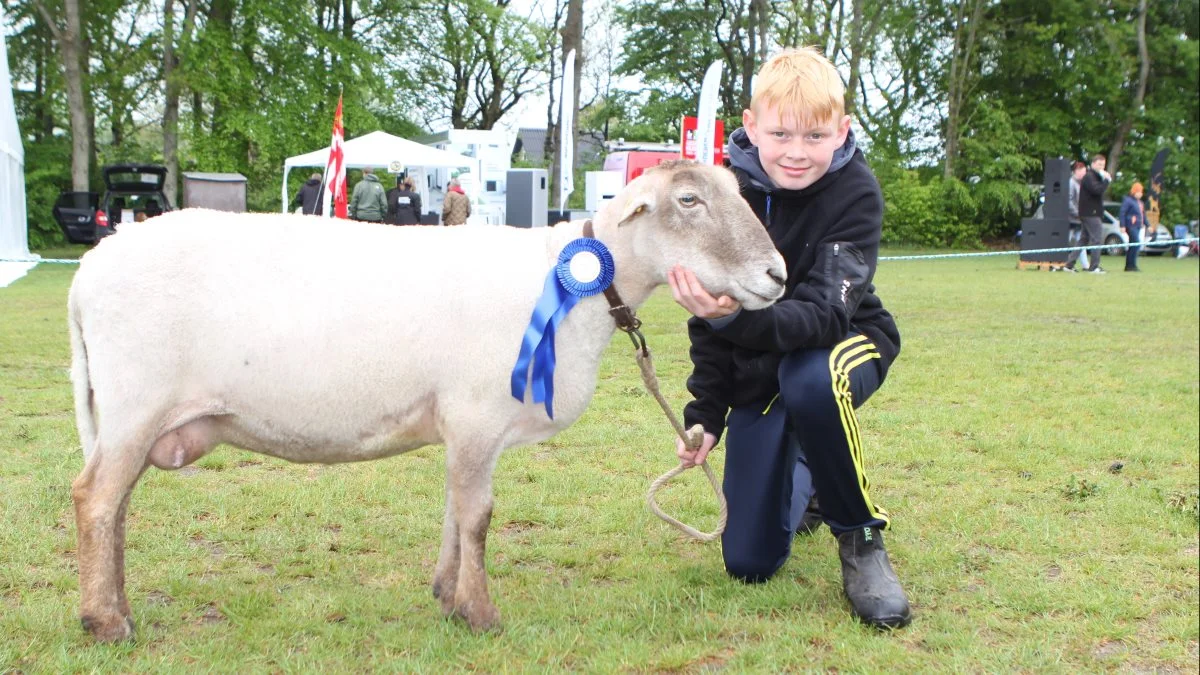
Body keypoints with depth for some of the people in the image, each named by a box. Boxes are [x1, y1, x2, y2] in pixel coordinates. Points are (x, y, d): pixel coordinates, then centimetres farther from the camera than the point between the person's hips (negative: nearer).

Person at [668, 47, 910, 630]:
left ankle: (861, 537, -17)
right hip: (757, 370, 3)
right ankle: (803, 479, 34)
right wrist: (705, 413, -3)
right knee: (748, 562, -1)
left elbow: (825, 313, -34)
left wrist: (736, 316, -51)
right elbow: (709, 315, -4)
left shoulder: (854, 193, -24)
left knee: (811, 384, -42)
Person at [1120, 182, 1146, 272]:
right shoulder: (1127, 200, -7)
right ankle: (1132, 265, -17)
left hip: (1137, 226, 9)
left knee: (1132, 246, 9)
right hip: (1131, 226, -9)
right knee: (1136, 244, -18)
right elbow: (1122, 213, -12)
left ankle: (1128, 266, 12)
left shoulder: (1139, 201, 20)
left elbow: (1143, 214, 27)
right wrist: (1122, 226, -18)